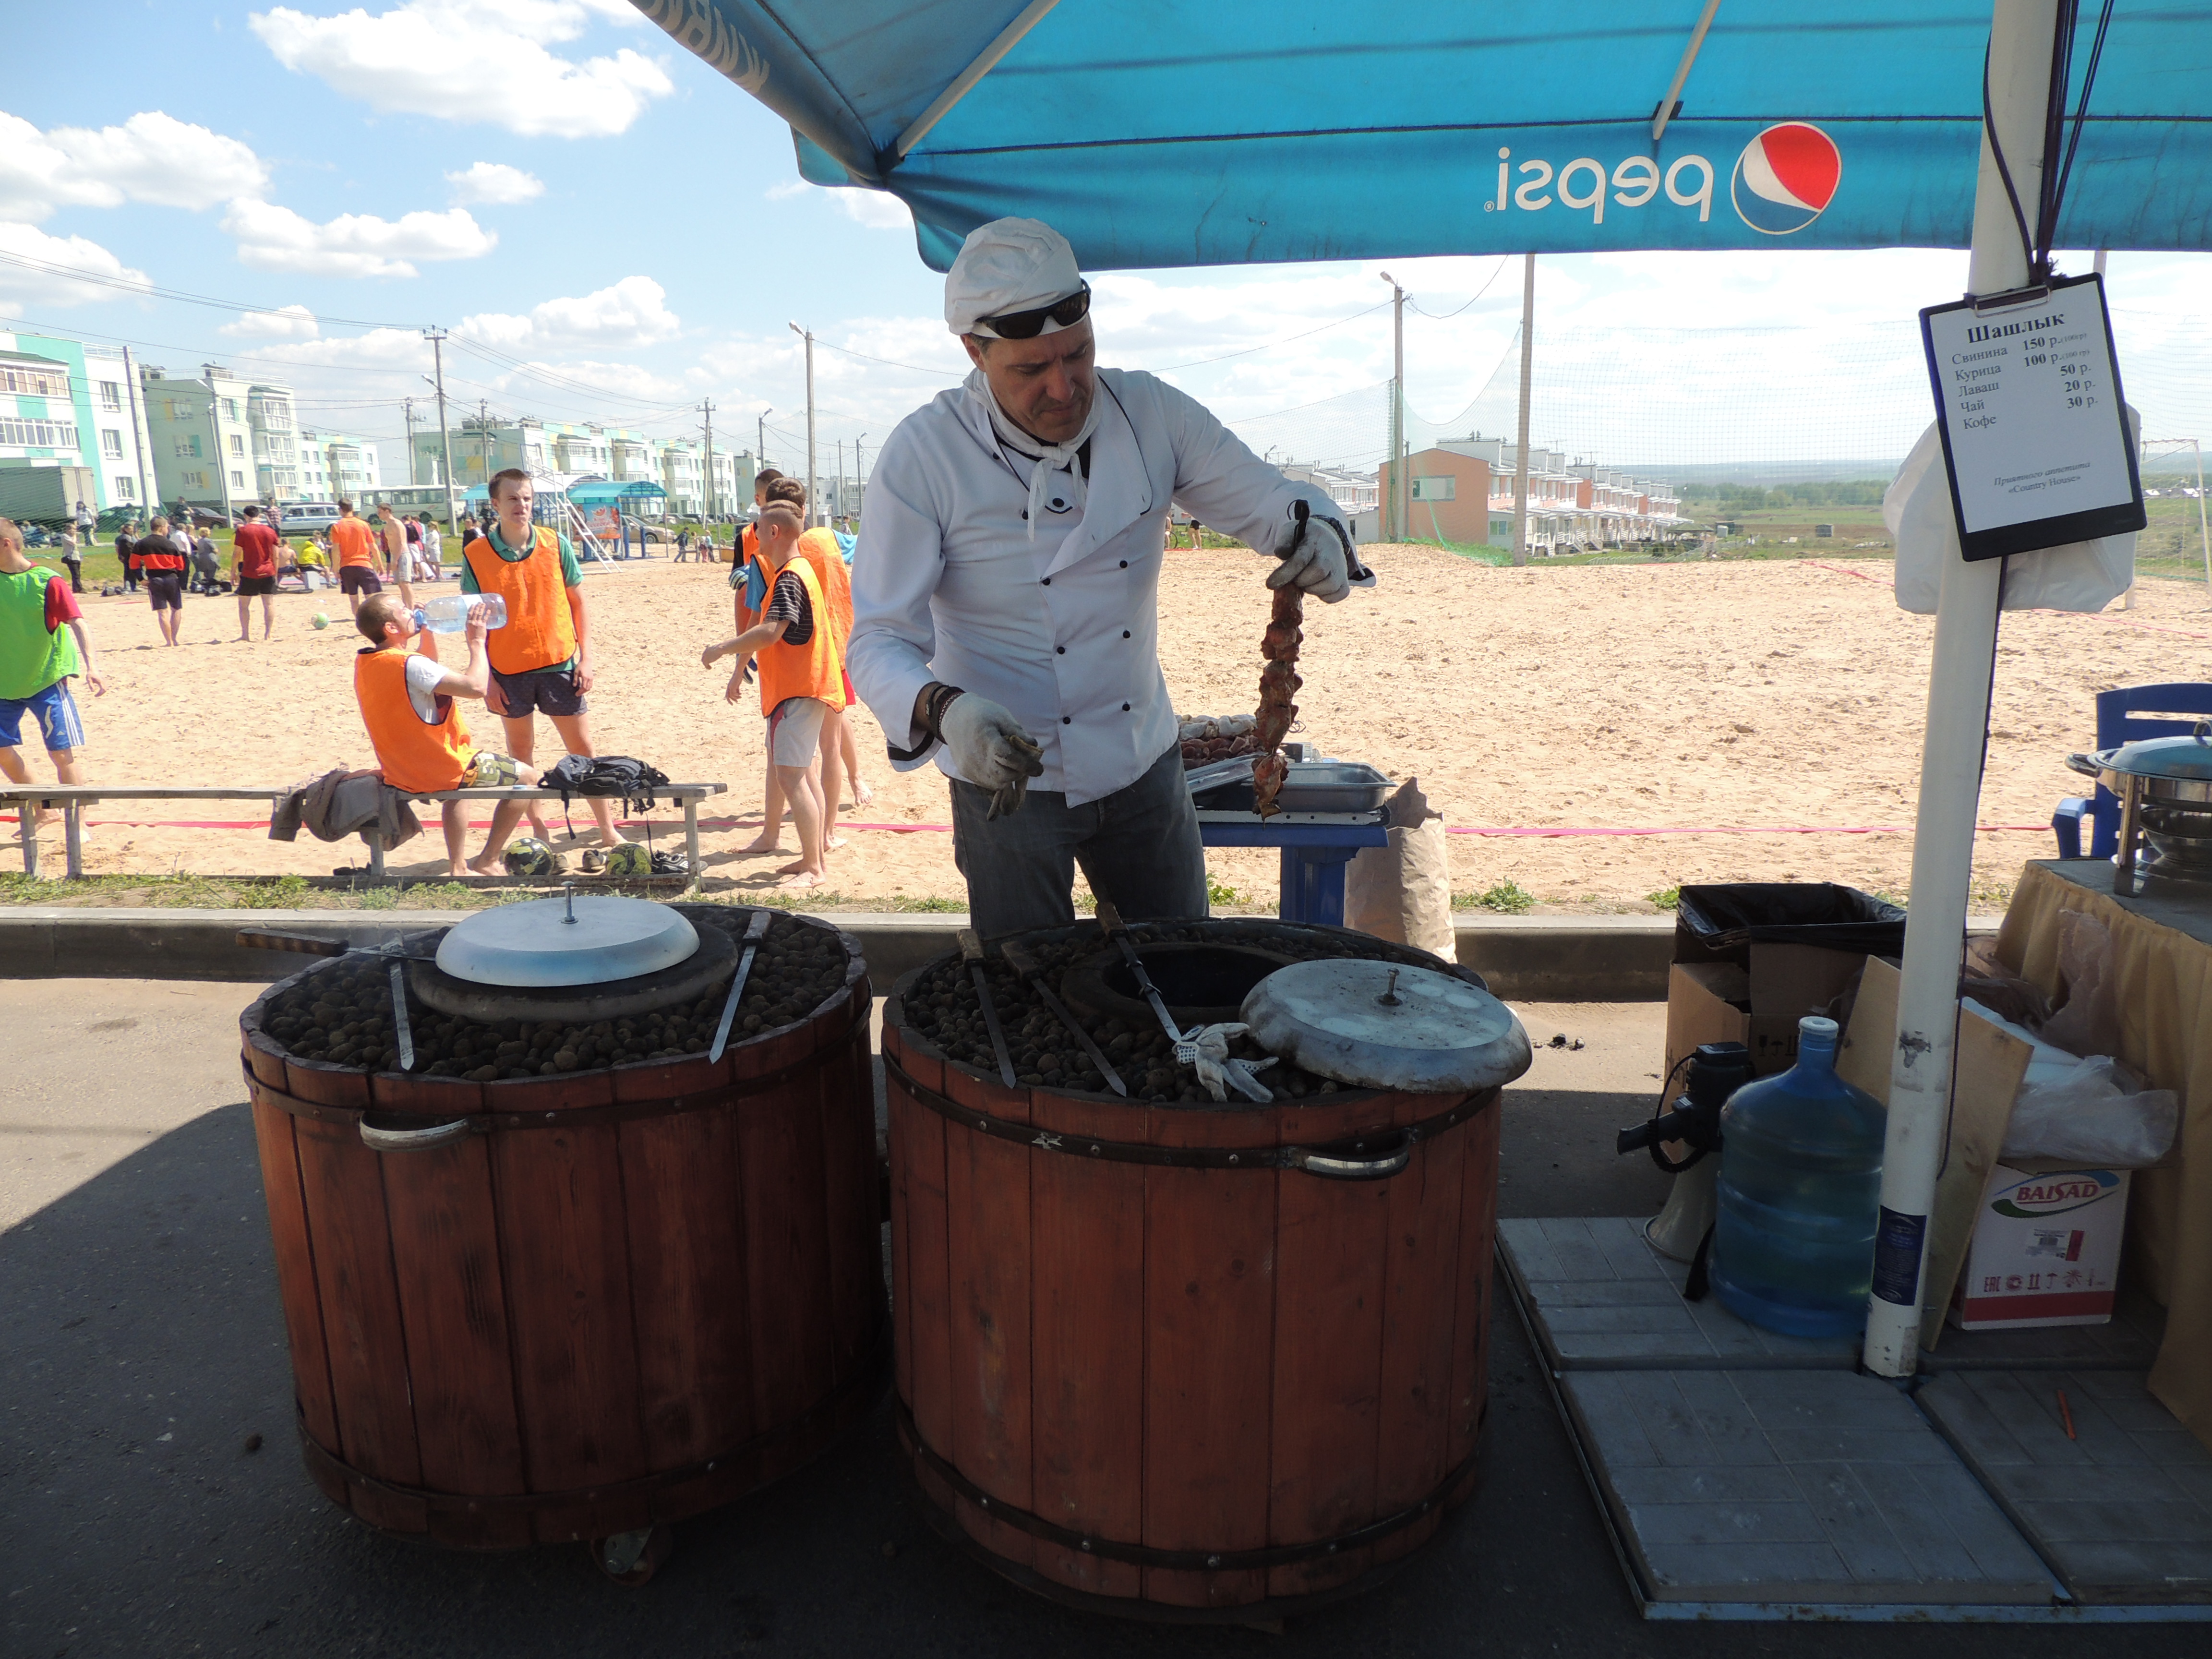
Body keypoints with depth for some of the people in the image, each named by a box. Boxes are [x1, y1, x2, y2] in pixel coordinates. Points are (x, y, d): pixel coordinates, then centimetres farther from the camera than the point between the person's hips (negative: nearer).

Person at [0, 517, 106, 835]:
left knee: (64, 752, -8)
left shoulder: (47, 581, -12)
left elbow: (77, 622, -19)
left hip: (46, 680, -6)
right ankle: (42, 811, 25)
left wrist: (90, 665, -30)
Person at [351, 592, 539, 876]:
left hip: (399, 773, 9)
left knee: (458, 784, 40)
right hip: (440, 772, -9)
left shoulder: (364, 661, 2)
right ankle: (488, 861, 13)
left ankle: (458, 867, 35)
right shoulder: (408, 665, -26)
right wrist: (476, 641, -21)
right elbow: (476, 687, -33)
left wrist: (427, 630, 7)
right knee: (527, 777, 8)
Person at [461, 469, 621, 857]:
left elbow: (578, 604, 5)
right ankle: (539, 834, 22)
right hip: (509, 671, 0)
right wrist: (486, 679, -4)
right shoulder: (475, 555, -3)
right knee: (520, 752, 10)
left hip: (559, 664, 0)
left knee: (583, 748, 4)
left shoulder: (556, 544, -1)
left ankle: (609, 833, 13)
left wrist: (585, 658, -3)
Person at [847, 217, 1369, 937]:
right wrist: (944, 710, -41)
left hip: (1145, 768, 4)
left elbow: (1268, 499, -2)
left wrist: (1317, 535, -26)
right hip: (1006, 781, -3)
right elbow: (880, 642, -19)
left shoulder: (1149, 412, -7)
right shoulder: (922, 458, -18)